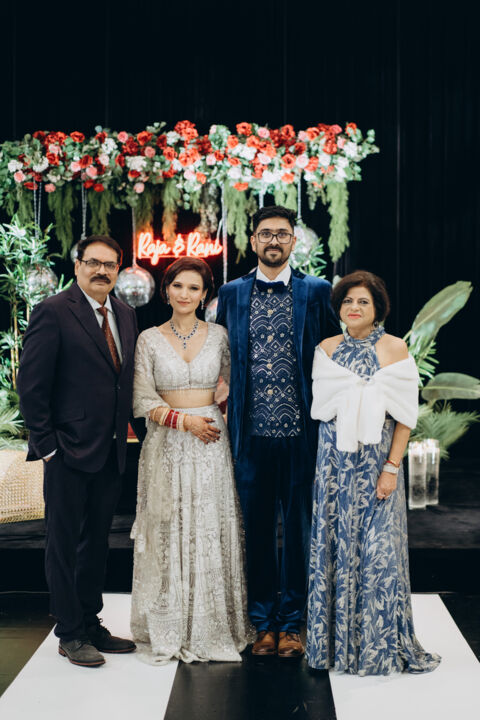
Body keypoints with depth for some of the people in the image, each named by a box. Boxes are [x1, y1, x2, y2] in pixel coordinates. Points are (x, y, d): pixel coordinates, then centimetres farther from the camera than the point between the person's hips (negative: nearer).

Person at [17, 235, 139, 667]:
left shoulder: (125, 315, 10)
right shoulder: (53, 313, -10)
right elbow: (31, 385, -12)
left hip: (111, 453, 7)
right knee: (64, 545, 7)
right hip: (69, 452, -6)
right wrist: (46, 445, -13)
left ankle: (91, 624, 29)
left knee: (97, 543, 16)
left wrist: (123, 436, 6)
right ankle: (70, 635, 19)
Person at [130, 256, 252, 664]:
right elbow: (143, 401, -1)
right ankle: (167, 630, 16)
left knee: (212, 532, 3)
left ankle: (212, 628, 16)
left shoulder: (218, 336, 6)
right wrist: (184, 420, -13)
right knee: (168, 533, 3)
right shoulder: (150, 340, 3)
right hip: (167, 444, 0)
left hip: (210, 443, 1)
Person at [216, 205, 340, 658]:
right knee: (256, 527, 9)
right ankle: (263, 623, 23)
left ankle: (291, 624, 21)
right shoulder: (231, 294, 9)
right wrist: (227, 398, 5)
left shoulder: (317, 292, 3)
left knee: (299, 527, 7)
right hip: (251, 433, 2)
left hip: (300, 432, -1)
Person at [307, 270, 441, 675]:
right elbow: (321, 407, 8)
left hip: (378, 462, -2)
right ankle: (335, 640, 20)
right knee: (335, 543, 6)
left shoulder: (394, 349, -2)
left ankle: (380, 644, 15)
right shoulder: (326, 350, 7)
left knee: (378, 546, 0)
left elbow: (405, 415, -5)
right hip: (335, 463, 3)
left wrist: (392, 467, -10)